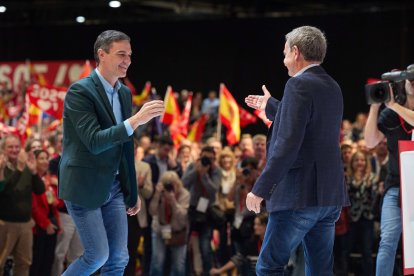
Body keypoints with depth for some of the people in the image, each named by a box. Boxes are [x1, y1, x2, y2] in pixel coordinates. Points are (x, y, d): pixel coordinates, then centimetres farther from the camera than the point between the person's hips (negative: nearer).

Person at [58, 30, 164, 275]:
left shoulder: (125, 93, 10)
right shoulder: (80, 91, -14)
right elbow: (94, 142, -23)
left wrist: (132, 191, 18)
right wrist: (136, 120, -31)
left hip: (113, 187, 7)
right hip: (84, 186, -7)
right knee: (98, 255, -7)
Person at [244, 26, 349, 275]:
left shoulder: (299, 85, -12)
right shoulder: (332, 87, 14)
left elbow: (288, 144, -21)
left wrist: (261, 189, -17)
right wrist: (271, 107, 41)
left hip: (299, 197, -8)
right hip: (330, 196, 8)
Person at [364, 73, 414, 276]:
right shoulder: (390, 114, 6)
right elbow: (371, 142, -2)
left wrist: (393, 104, -20)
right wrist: (374, 106, -7)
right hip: (396, 185, 1)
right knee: (388, 240, -8)